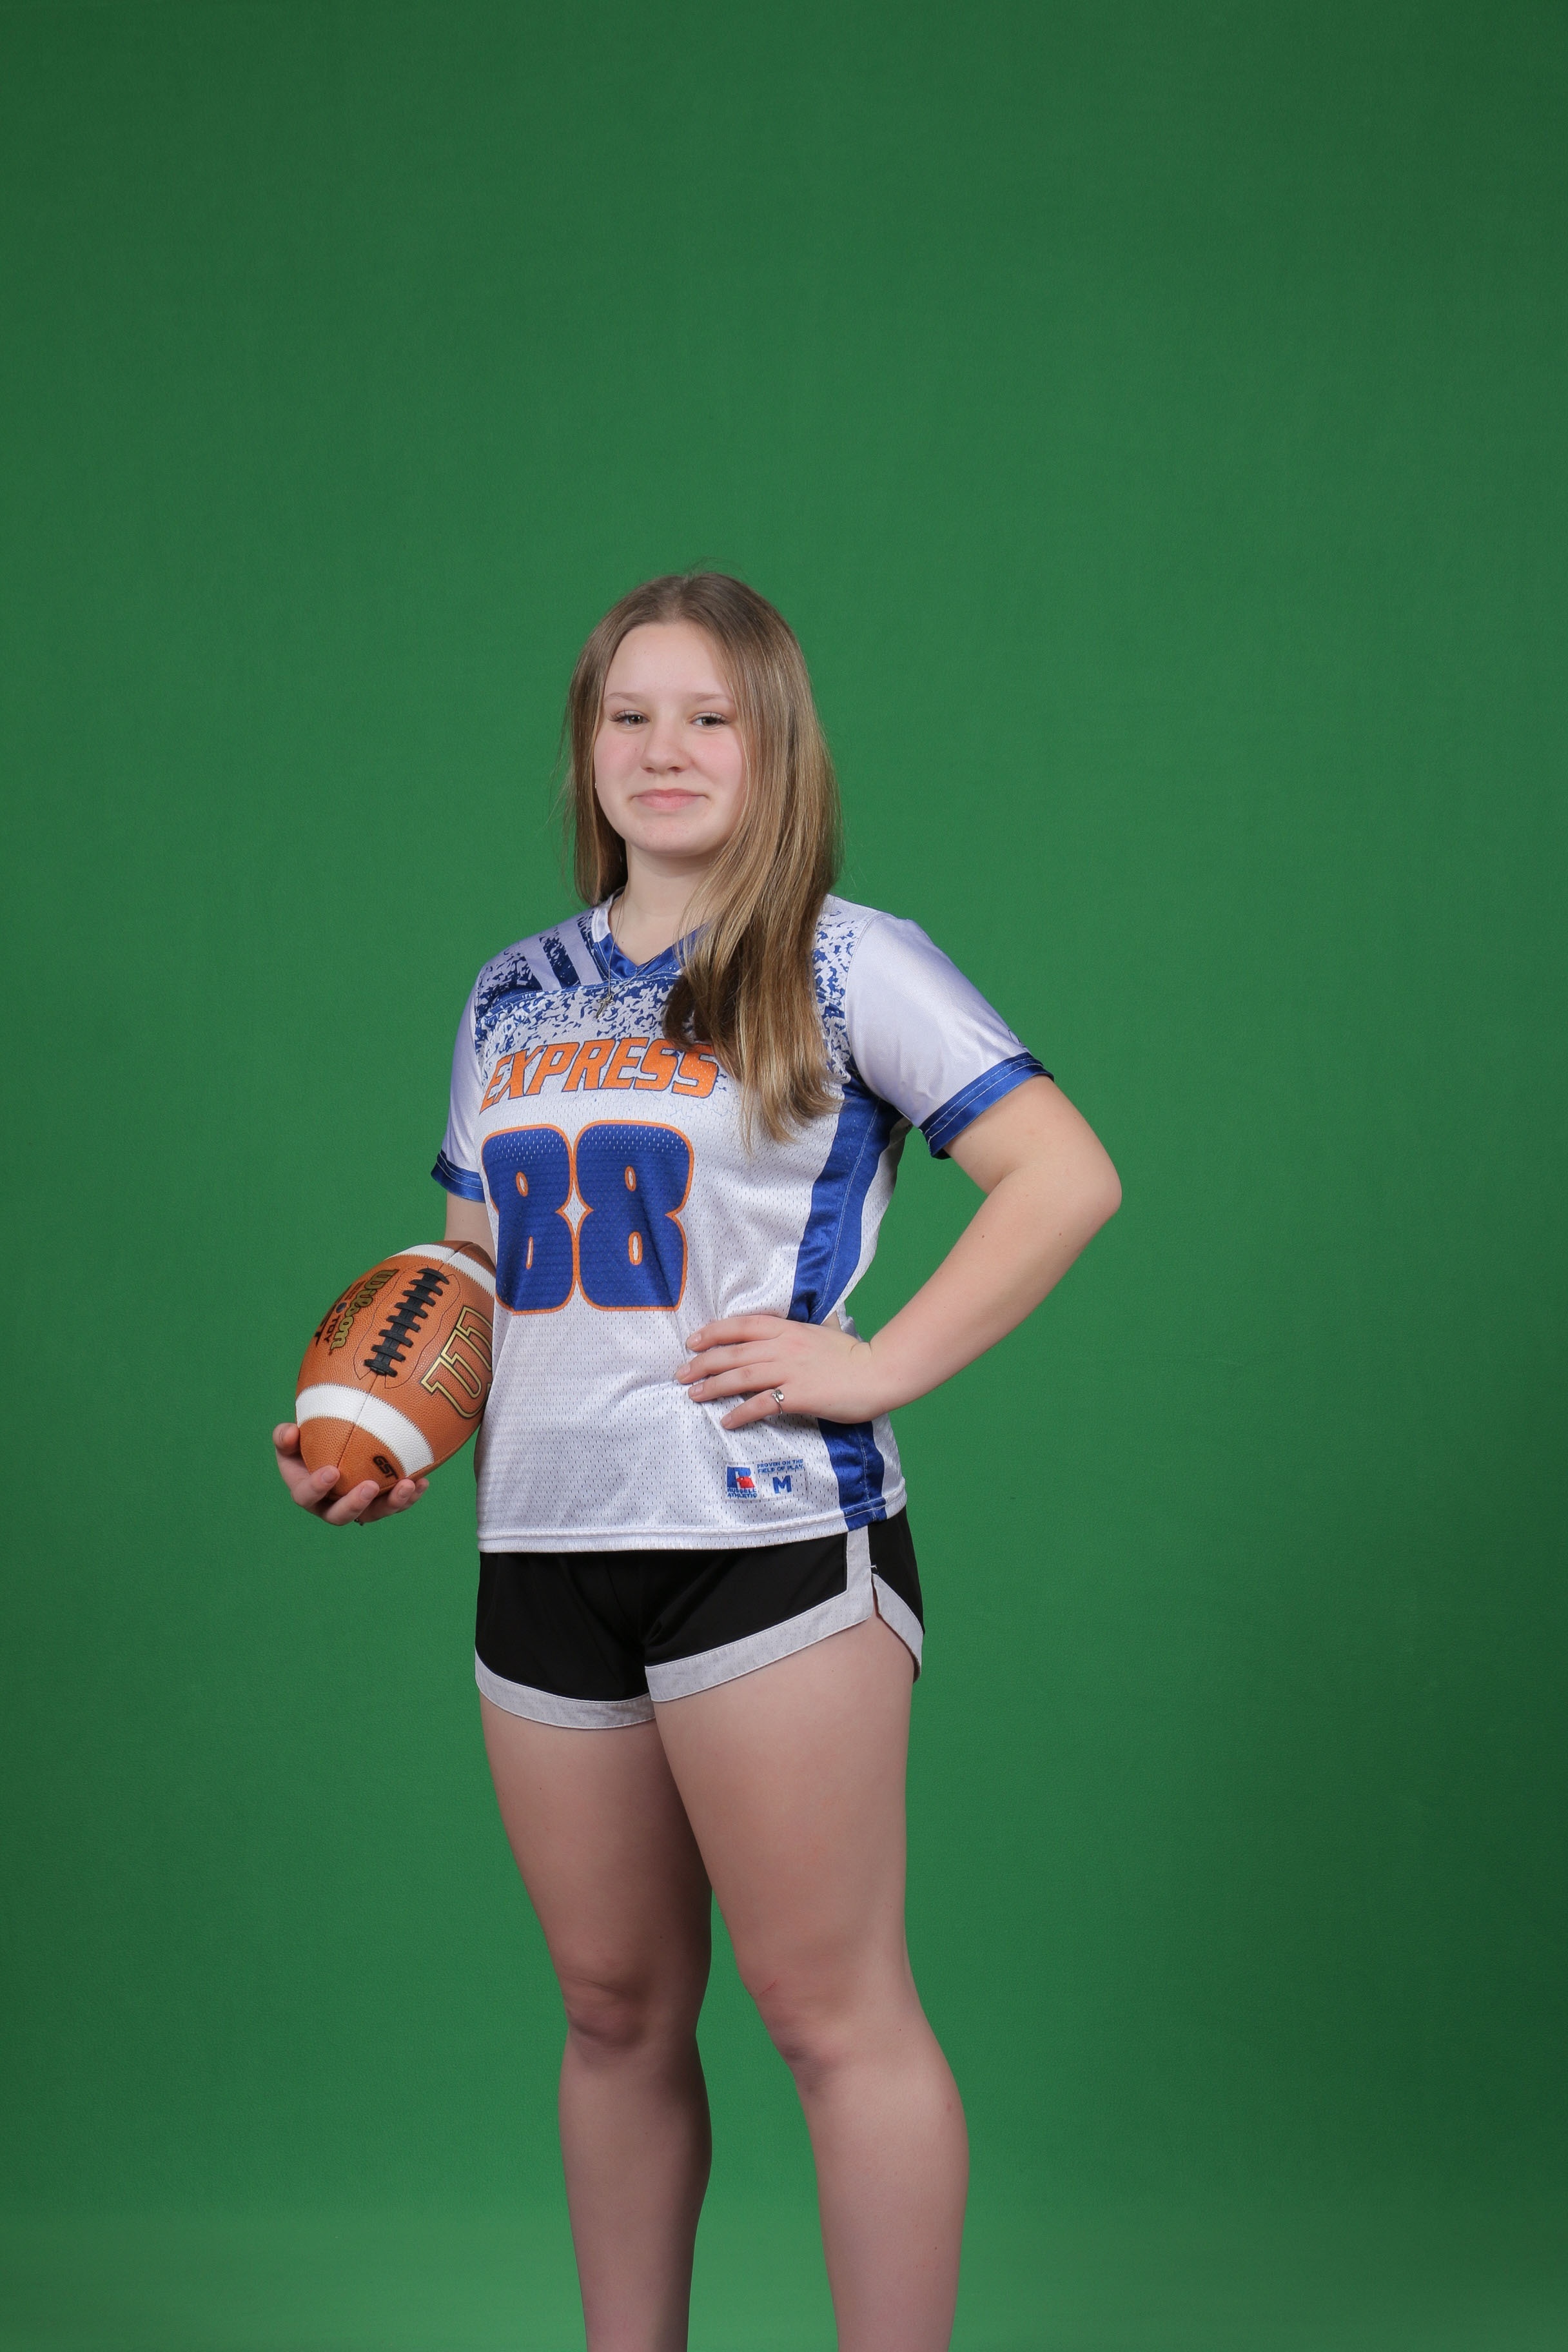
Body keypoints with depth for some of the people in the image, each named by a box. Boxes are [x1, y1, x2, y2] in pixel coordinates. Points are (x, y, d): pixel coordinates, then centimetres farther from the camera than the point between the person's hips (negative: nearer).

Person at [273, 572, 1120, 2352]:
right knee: (616, 2010, 13)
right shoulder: (512, 997, 16)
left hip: (769, 1539, -6)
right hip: (541, 1556, 6)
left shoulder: (840, 967, -2)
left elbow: (1066, 1175, -8)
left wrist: (875, 1367, -13)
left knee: (827, 2005, -2)